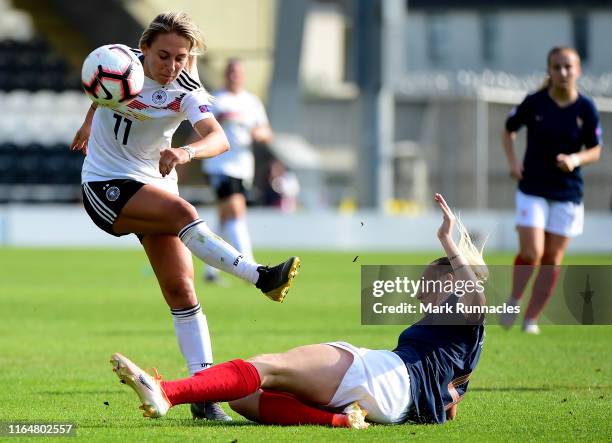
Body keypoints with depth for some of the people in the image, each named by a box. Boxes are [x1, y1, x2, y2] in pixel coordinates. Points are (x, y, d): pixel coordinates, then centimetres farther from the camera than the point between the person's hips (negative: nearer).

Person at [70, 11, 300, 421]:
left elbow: (219, 138, -33)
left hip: (155, 186, 2)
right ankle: (260, 277, -43)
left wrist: (187, 152, -53)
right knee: (181, 212, -32)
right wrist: (88, 124, 28)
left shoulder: (187, 91, -13)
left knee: (181, 289, -9)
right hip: (106, 185, -2)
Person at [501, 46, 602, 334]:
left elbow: (595, 150, 3)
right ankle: (514, 300, 13)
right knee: (531, 253, -14)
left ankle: (532, 318, 17)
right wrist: (512, 160, -5)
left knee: (552, 259, 4)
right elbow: (509, 129, 10)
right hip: (532, 189, -1)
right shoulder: (534, 103, -7)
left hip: (567, 194, 1)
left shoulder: (586, 109, -6)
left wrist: (576, 159, -18)